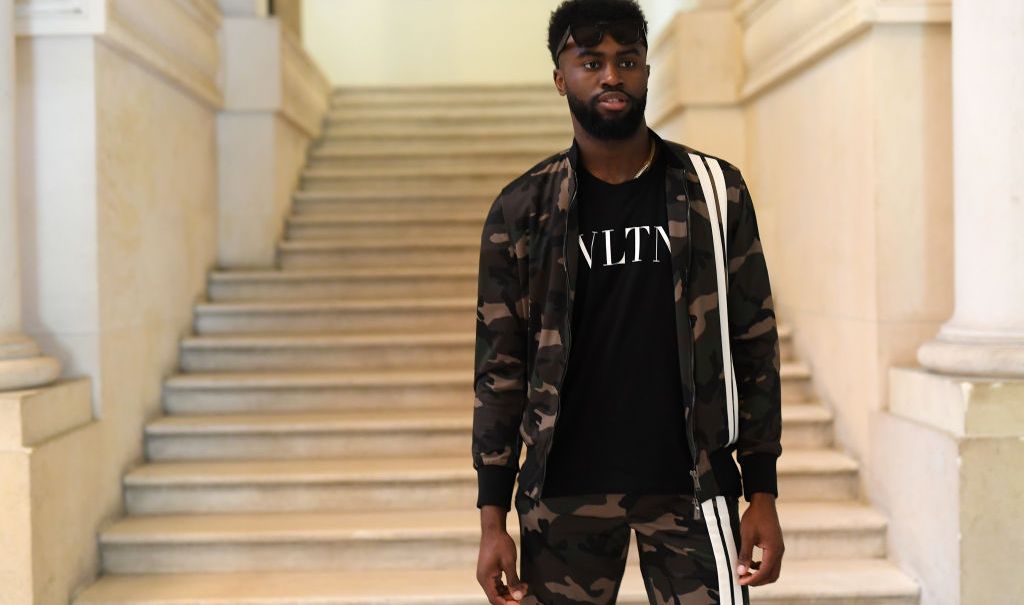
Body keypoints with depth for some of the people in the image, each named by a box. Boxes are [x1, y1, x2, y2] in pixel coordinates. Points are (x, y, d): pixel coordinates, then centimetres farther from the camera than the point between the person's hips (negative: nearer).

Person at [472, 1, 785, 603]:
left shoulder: (716, 191, 1)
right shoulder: (520, 211, 1)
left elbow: (755, 348, 3)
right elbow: (500, 370, 2)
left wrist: (764, 494, -1)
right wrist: (493, 517, -1)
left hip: (692, 485, 0)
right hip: (565, 495, 0)